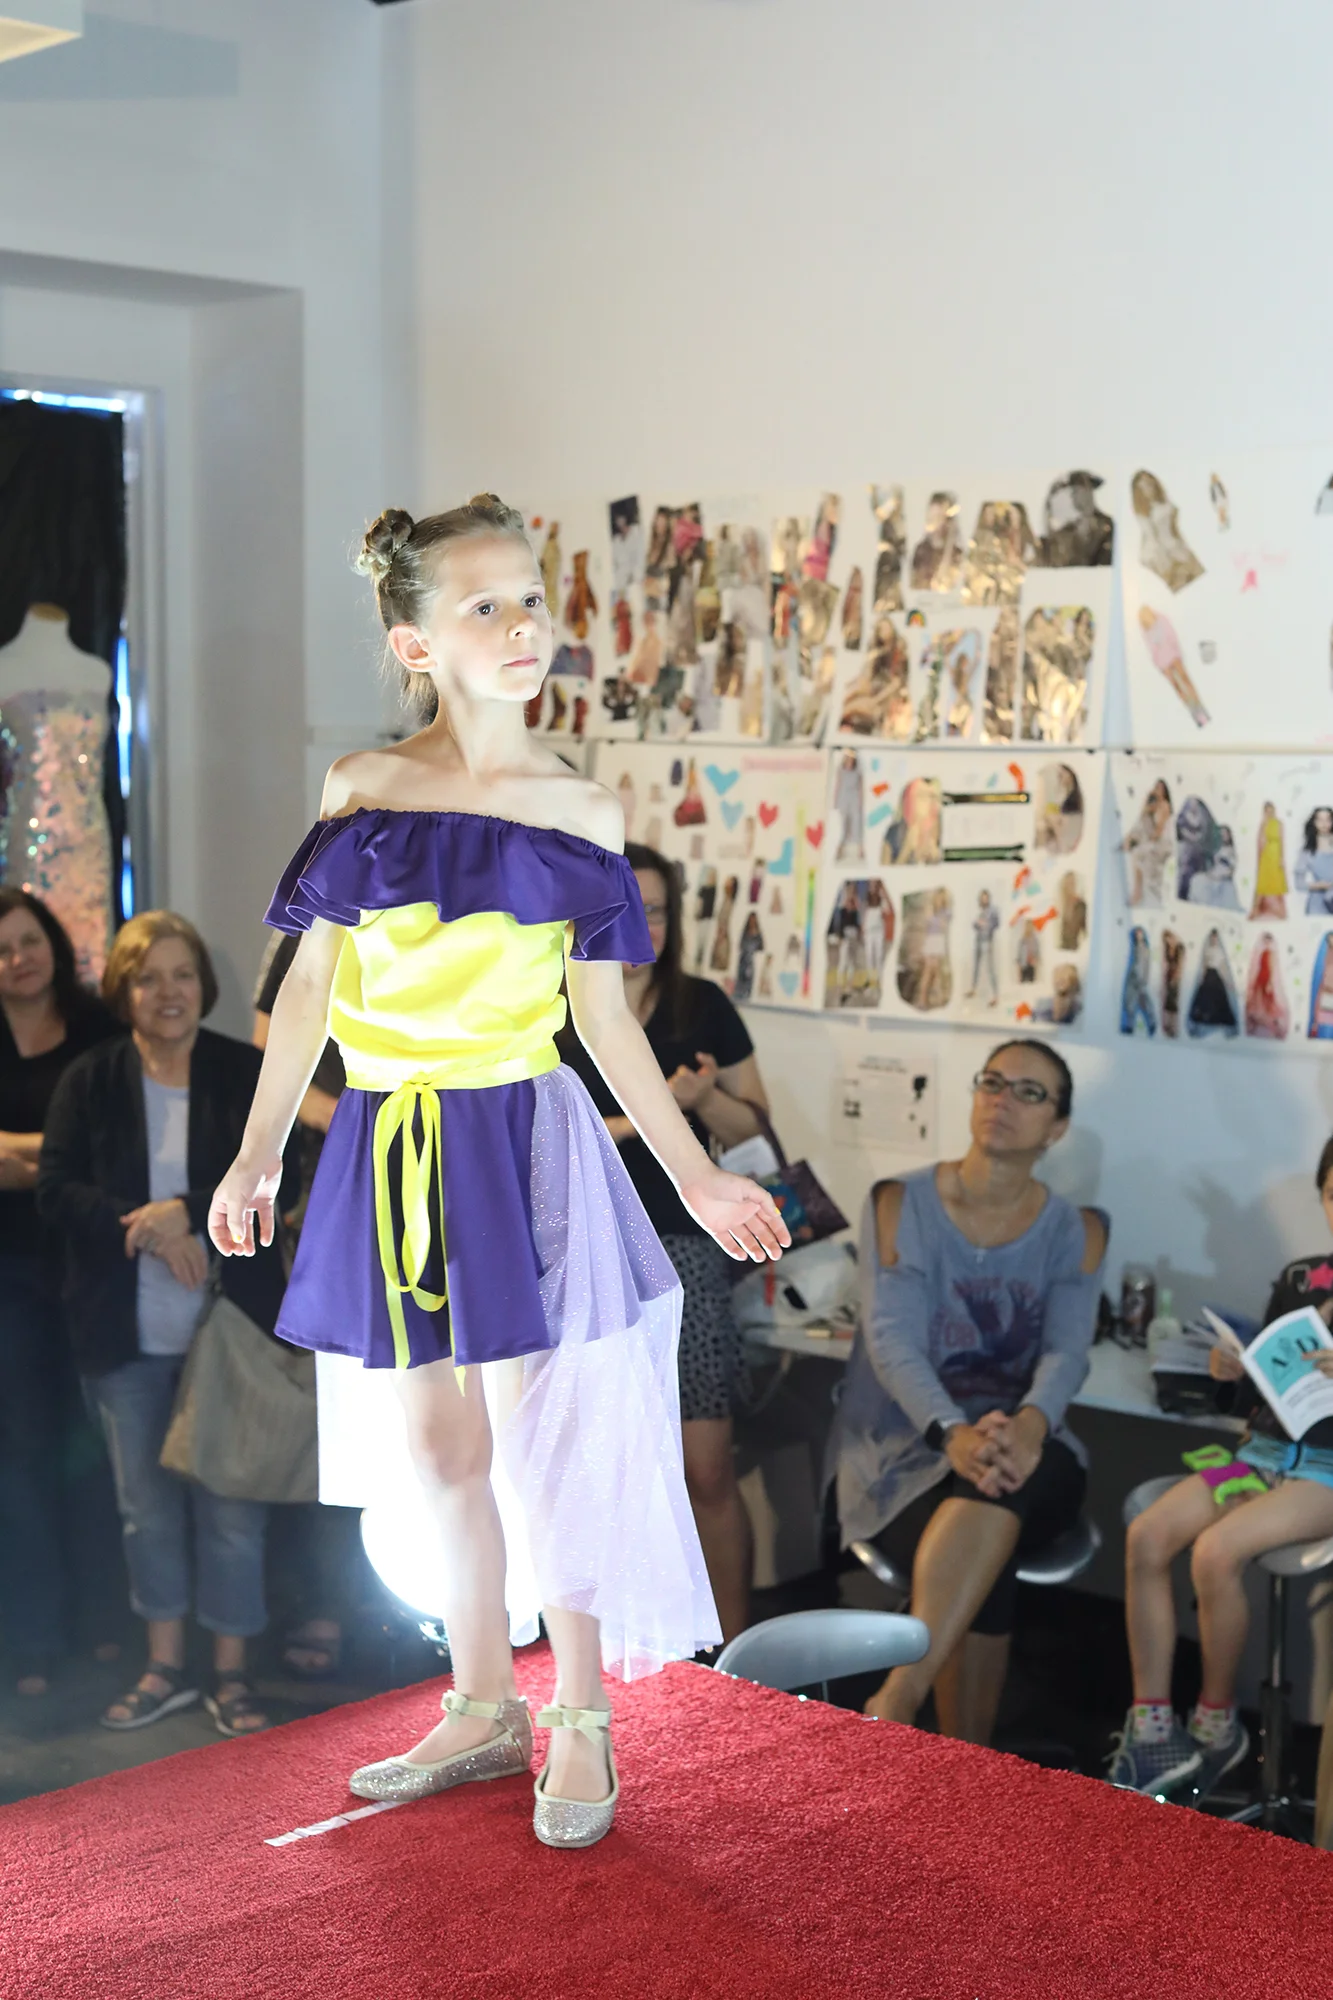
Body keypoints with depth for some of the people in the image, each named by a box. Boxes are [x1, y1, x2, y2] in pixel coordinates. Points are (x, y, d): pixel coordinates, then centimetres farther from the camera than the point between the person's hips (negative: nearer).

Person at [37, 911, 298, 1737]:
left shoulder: (249, 1073, -1)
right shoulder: (88, 1082, 1)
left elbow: (280, 1180, -7)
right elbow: (56, 1189, -4)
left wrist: (188, 1212, -20)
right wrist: (148, 1230, -18)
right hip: (130, 1334, 1)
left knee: (232, 1505, 3)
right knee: (147, 1506, 11)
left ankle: (232, 1672, 17)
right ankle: (166, 1668, 26)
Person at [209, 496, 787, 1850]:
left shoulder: (581, 812, 0)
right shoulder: (362, 789, 0)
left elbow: (604, 1014, 6)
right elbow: (311, 985, 5)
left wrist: (695, 1175, 6)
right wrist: (258, 1153, 4)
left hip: (523, 1142, -1)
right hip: (391, 1143, 2)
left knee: (536, 1438, 1)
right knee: (431, 1446, 11)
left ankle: (580, 1716, 19)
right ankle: (483, 1706, 29)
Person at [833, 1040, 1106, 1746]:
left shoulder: (1076, 1232, 9)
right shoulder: (899, 1207, 3)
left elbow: (1065, 1353, -6)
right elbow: (892, 1341, -11)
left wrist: (1028, 1423, -32)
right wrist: (953, 1433, -32)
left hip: (1025, 1453, 1)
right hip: (906, 1450, -1)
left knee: (1006, 1478, -38)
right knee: (986, 1561, -35)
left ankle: (893, 1705, -43)